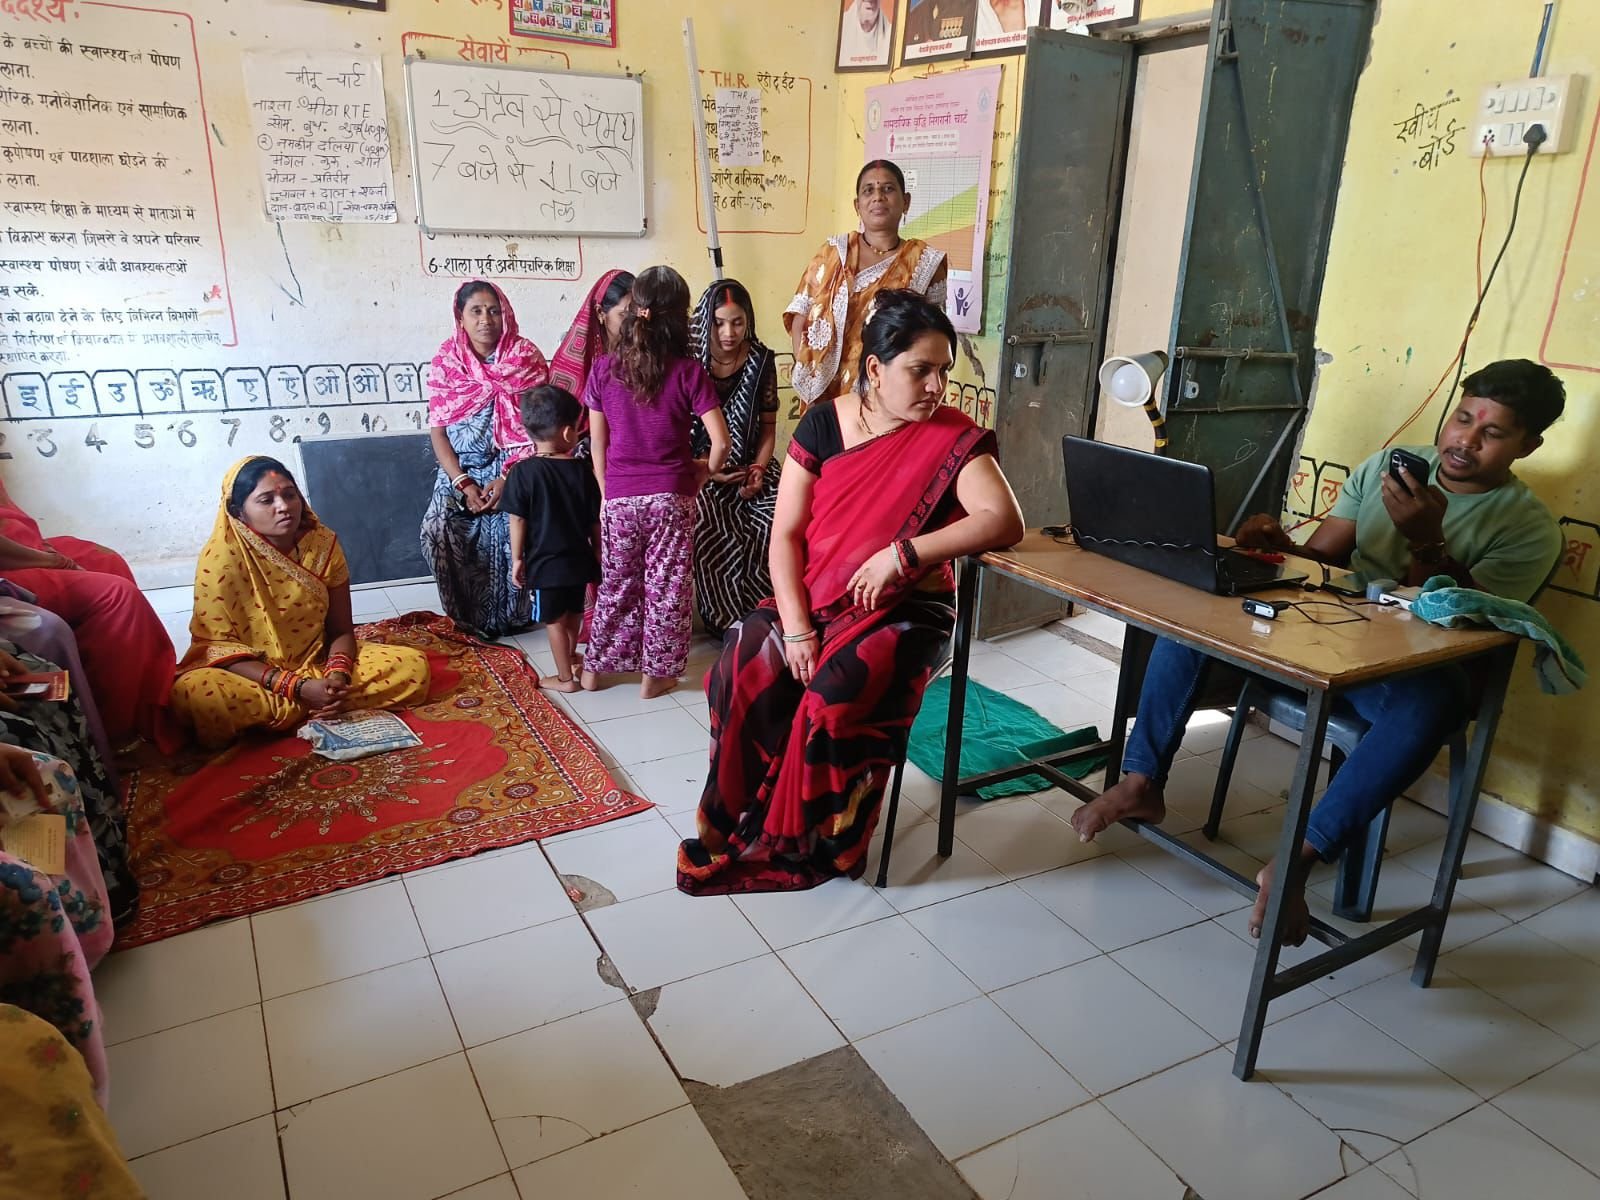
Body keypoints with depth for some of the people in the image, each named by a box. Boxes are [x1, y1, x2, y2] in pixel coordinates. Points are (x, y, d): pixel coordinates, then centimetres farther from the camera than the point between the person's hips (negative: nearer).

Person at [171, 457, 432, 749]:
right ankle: (313, 711, -16)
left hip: (318, 662, 4)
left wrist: (338, 673, -23)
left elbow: (341, 630, 0)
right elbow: (220, 648, -15)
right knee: (195, 695, -37)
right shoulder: (220, 559, -15)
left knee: (413, 665, -17)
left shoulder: (324, 544, -5)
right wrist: (297, 688, -27)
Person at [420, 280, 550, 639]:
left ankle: (503, 618, 4)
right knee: (438, 532, -16)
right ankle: (465, 620, 1)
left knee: (507, 538, -18)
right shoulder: (445, 362, 1)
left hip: (512, 471, -1)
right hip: (459, 472, 2)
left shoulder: (526, 358, -2)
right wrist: (464, 485, -11)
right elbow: (437, 431, 0)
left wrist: (507, 479, -13)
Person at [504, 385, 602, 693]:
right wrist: (598, 554, 12)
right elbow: (595, 520, -1)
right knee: (573, 614, 22)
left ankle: (565, 678, 16)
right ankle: (569, 659, 42)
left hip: (545, 562, -3)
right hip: (579, 559, 3)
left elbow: (518, 520, -12)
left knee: (555, 621, 8)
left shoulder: (523, 471, -13)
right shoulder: (582, 470, -6)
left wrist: (517, 558, -2)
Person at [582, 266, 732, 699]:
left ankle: (595, 667, 27)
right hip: (671, 496, -2)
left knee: (616, 584, 18)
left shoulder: (604, 370, -2)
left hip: (619, 498, 3)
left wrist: (607, 494, 15)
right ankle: (656, 674, 18)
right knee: (667, 587, 10)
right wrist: (707, 470, 7)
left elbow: (598, 443, 3)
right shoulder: (689, 372, -9)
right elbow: (721, 442, -13)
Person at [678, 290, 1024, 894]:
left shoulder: (953, 438, -8)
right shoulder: (825, 423, -2)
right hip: (814, 597, 3)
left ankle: (804, 844, -6)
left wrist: (901, 553, -27)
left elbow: (1004, 521, -22)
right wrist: (795, 627, -15)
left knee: (836, 699, -30)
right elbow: (786, 533, -4)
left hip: (905, 608, -2)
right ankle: (738, 824, -2)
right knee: (741, 674, -23)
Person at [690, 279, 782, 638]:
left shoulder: (761, 361, 2)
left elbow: (768, 424, 8)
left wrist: (759, 469, -8)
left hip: (748, 466, 3)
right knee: (710, 533, -28)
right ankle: (728, 621, -7)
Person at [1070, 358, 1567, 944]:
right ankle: (1142, 781, -14)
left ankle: (1296, 861, -34)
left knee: (1435, 698, -41)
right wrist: (1280, 546, -15)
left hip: (1410, 667, -4)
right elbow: (1321, 555, 7)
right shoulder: (1387, 465, 10)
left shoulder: (1530, 529, -2)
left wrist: (1427, 542, -28)